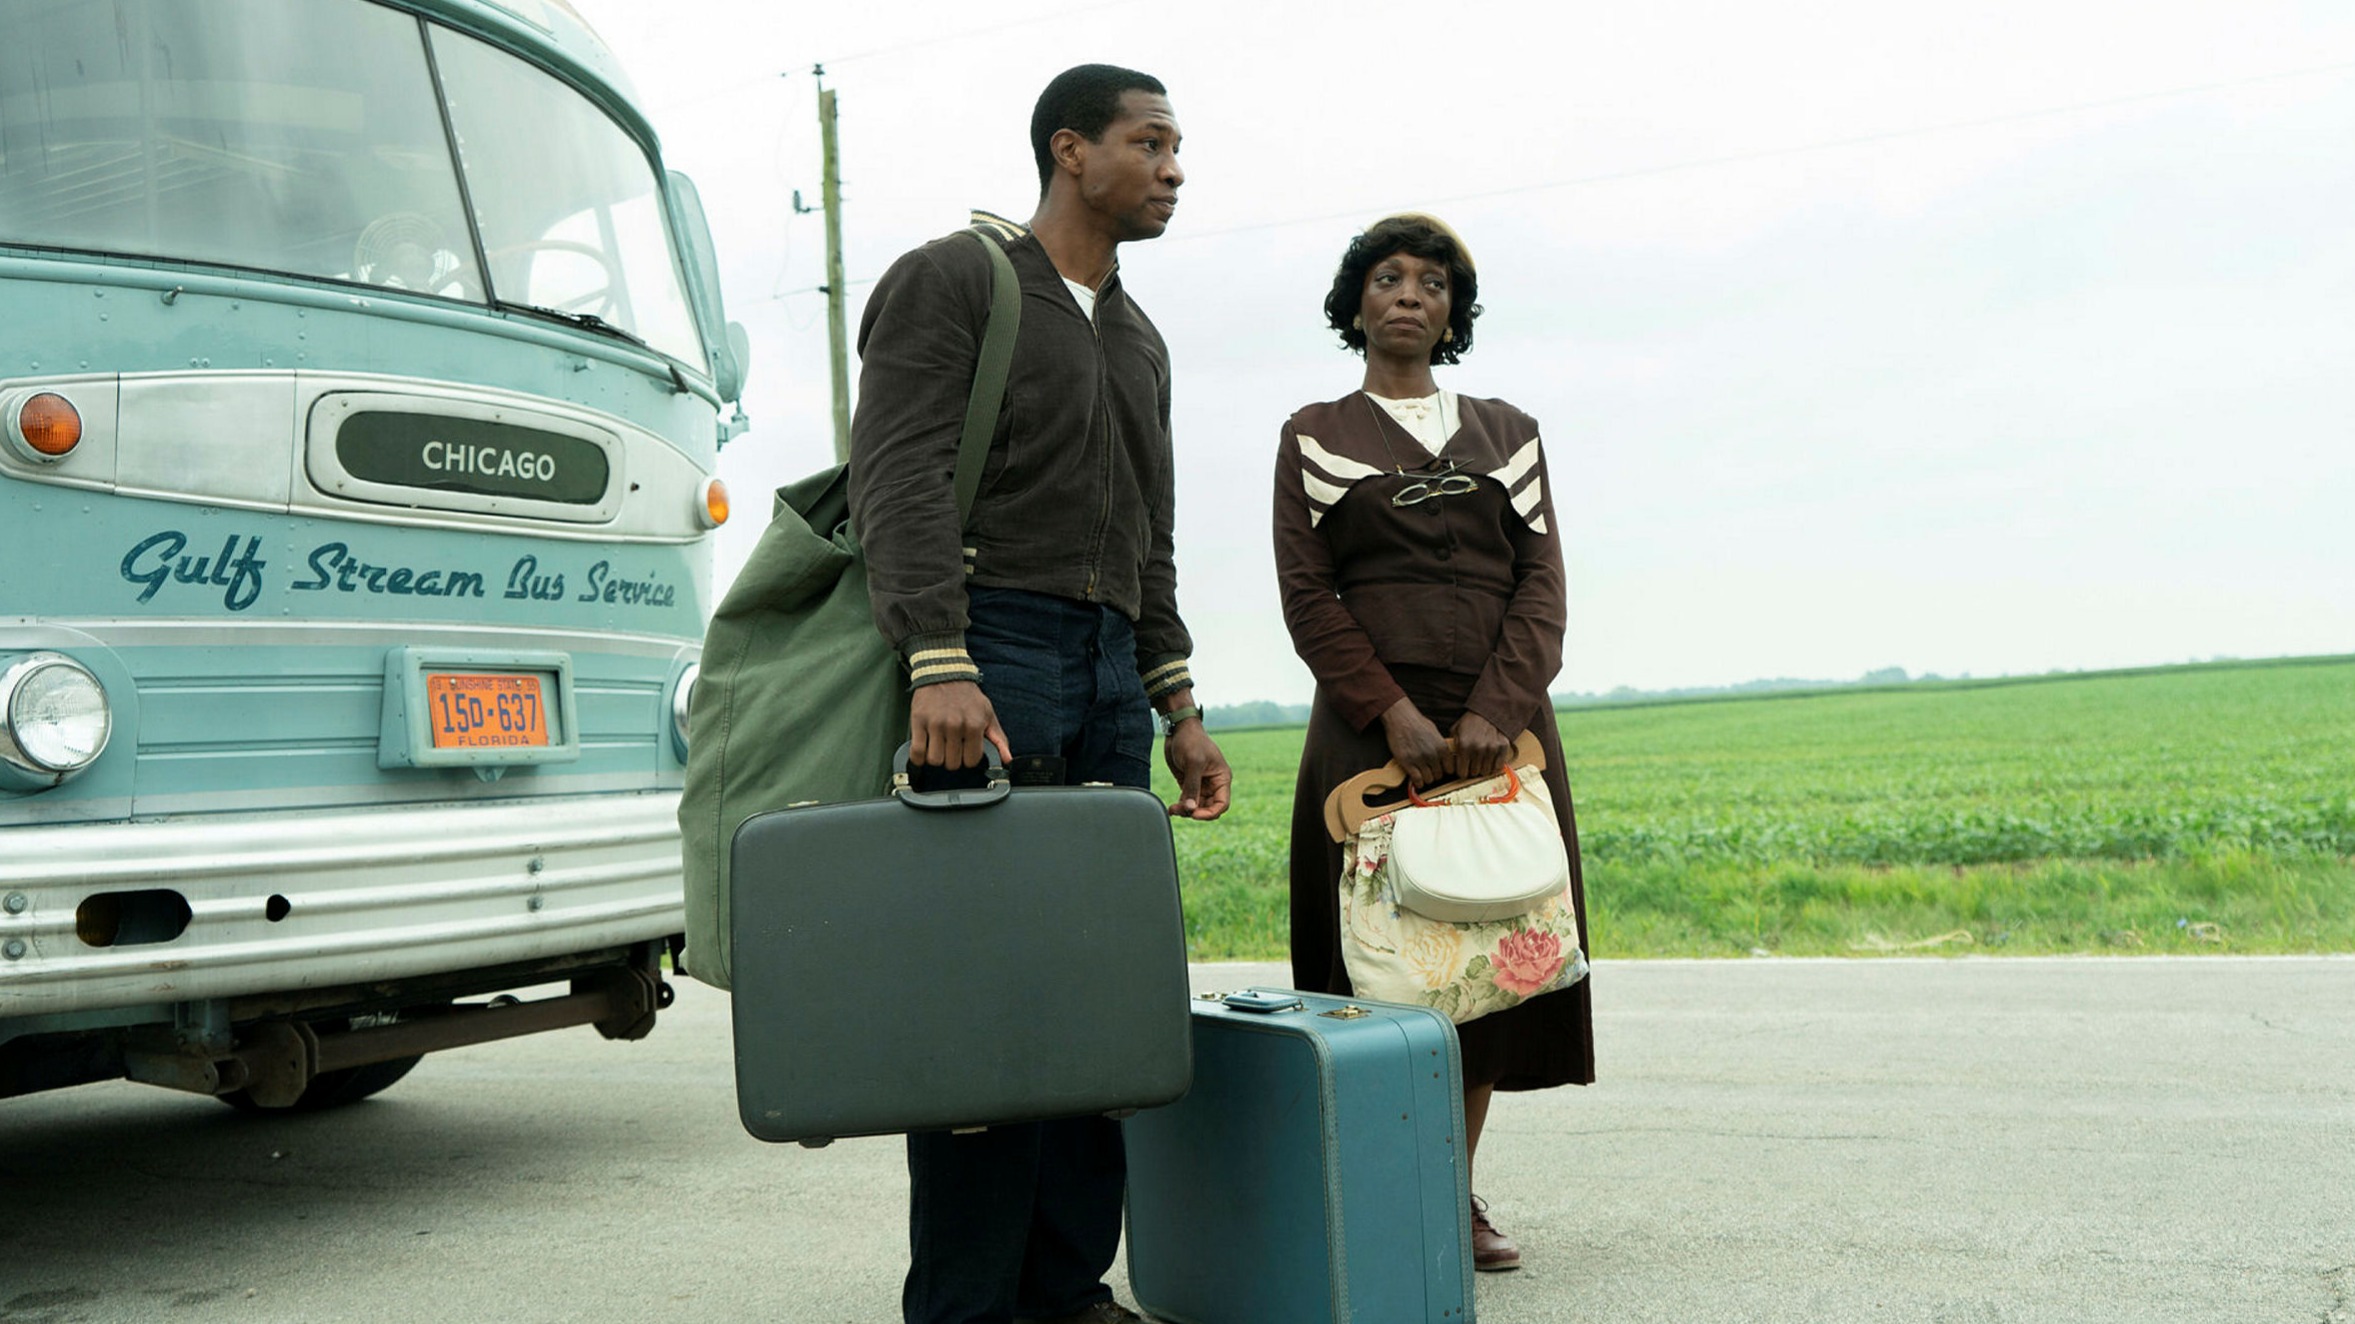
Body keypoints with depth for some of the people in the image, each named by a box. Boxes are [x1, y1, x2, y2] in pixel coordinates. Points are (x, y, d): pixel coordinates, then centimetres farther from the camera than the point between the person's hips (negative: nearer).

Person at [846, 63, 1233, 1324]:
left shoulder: (1138, 342, 24)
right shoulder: (950, 280, 2)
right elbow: (901, 480, -12)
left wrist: (1178, 712, 18)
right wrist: (939, 665, -25)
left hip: (1110, 670, 7)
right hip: (989, 652, -7)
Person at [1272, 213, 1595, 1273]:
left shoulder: (1508, 432, 15)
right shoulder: (1314, 436, 9)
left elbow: (1542, 585, 4)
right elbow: (1307, 595, -1)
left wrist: (1497, 713, -13)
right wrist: (1394, 713, -15)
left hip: (1502, 733, 3)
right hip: (1371, 732, -2)